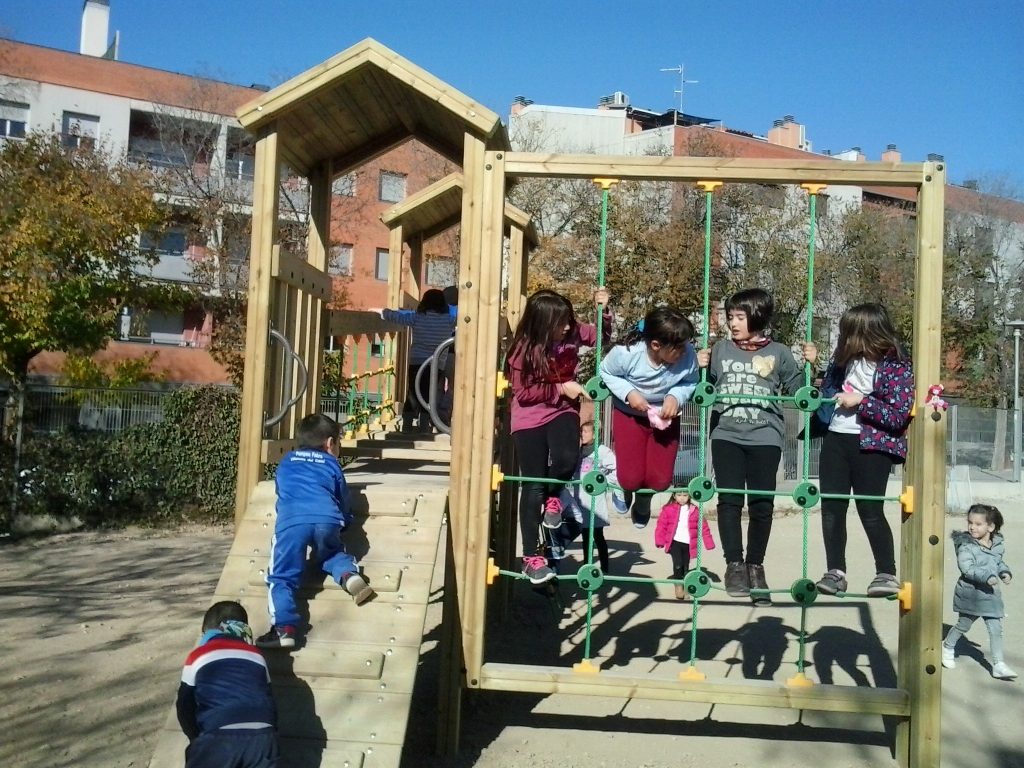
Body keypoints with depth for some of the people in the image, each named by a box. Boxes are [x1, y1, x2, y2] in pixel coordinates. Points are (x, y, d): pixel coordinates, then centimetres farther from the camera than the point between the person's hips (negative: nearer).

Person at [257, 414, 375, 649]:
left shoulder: (286, 461, 34)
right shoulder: (331, 463, 29)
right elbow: (343, 500, 34)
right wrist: (344, 522, 55)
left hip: (291, 521, 0)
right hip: (327, 520, 1)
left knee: (281, 578, 1)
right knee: (332, 554, 28)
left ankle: (284, 628, -19)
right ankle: (349, 574, -2)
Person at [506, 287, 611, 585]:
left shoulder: (573, 332, -9)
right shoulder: (524, 348, -20)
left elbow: (603, 336, 9)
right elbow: (523, 392, -15)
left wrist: (603, 309, -9)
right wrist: (560, 388, -19)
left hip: (562, 411, 3)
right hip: (529, 418, -3)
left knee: (567, 460, -28)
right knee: (533, 486, -1)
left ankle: (553, 497, 9)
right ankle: (531, 556, 11)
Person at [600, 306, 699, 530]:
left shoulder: (687, 355, -28)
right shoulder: (627, 352, -32)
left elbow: (690, 382, -9)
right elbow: (605, 372, -13)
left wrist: (675, 397, -29)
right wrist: (628, 393, -26)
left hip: (666, 417, 2)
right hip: (630, 414, -2)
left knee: (660, 480, -4)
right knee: (631, 479, -9)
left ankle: (644, 498, 36)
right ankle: (627, 487, 34)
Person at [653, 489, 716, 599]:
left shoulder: (694, 510, 2)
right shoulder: (668, 509, -2)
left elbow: (704, 527, 4)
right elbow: (661, 525, 0)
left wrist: (709, 543, 0)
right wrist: (660, 542, -5)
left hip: (688, 544, 2)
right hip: (675, 542, -2)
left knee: (686, 568, 10)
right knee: (678, 565, -16)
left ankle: (685, 590, 25)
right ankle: (678, 587, 1)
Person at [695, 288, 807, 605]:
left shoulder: (779, 353, 5)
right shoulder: (720, 350, 9)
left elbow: (798, 392, 7)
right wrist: (698, 368, -1)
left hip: (764, 436, -1)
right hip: (726, 435, 1)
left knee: (762, 503, 2)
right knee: (729, 499, -6)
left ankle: (755, 566, 18)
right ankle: (734, 564, 4)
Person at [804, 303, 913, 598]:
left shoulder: (897, 366, -13)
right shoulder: (848, 356, 6)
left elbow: (898, 416, -17)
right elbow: (828, 388, 24)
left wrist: (860, 402, -18)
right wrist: (816, 362, 9)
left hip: (870, 445, -7)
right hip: (835, 439, 7)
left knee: (870, 510, -3)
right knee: (831, 508, 6)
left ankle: (887, 574, 11)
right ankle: (835, 572, 16)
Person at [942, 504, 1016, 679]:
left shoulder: (998, 545, 2)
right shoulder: (966, 545, -16)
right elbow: (967, 567, -25)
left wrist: (1005, 572, 0)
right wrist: (987, 576, -33)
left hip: (990, 594, 4)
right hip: (970, 593, -4)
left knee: (996, 629, 2)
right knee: (963, 625, 12)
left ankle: (998, 665, 9)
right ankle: (948, 647, 37)